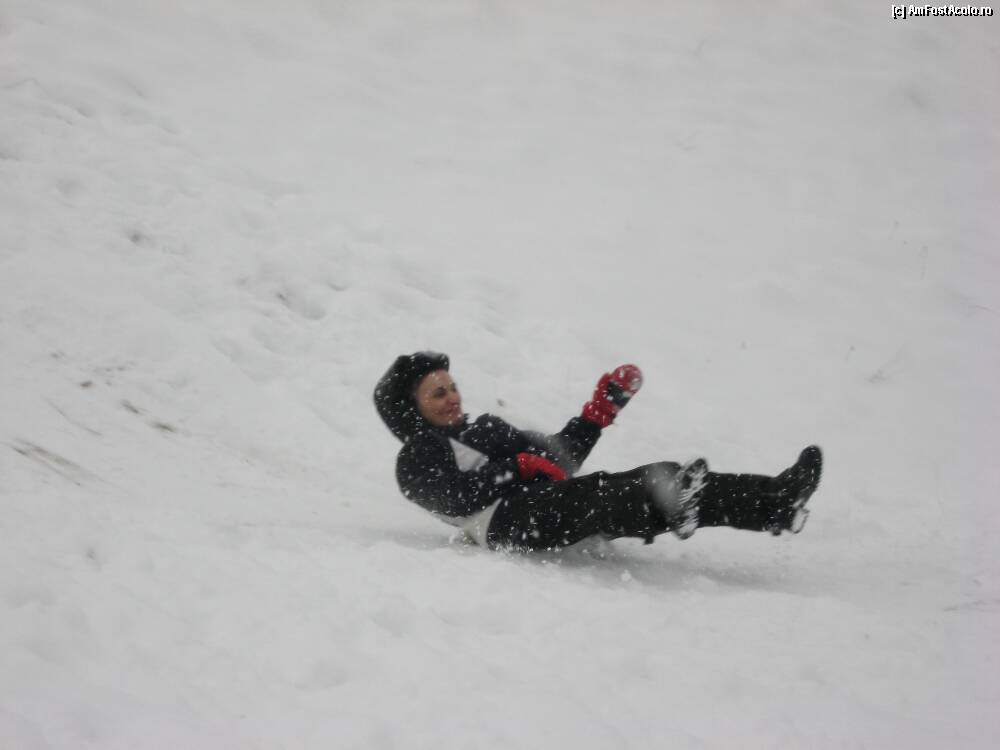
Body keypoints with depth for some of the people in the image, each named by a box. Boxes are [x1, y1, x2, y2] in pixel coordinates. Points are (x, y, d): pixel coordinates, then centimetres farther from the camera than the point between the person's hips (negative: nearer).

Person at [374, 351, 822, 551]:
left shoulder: (482, 428, 36)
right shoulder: (416, 459, 12)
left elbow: (557, 456, 33)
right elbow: (456, 496, -8)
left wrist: (598, 414, 22)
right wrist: (520, 467, -11)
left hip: (554, 501, 7)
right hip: (508, 522, -7)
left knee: (654, 478, -15)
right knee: (594, 496, -39)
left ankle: (777, 503, -32)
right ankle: (669, 507, -72)